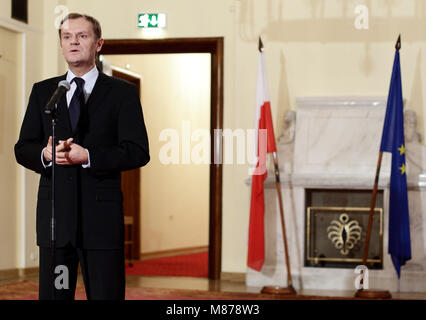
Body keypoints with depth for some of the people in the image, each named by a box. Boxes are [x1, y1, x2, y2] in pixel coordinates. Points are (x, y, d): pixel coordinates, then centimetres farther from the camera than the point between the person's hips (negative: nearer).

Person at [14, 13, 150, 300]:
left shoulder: (123, 93, 3)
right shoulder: (42, 92, 13)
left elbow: (138, 152, -6)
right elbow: (23, 149, 9)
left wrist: (88, 156, -17)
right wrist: (46, 154, -14)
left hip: (102, 217, -3)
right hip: (54, 213, 3)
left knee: (107, 294, 1)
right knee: (53, 295, 6)